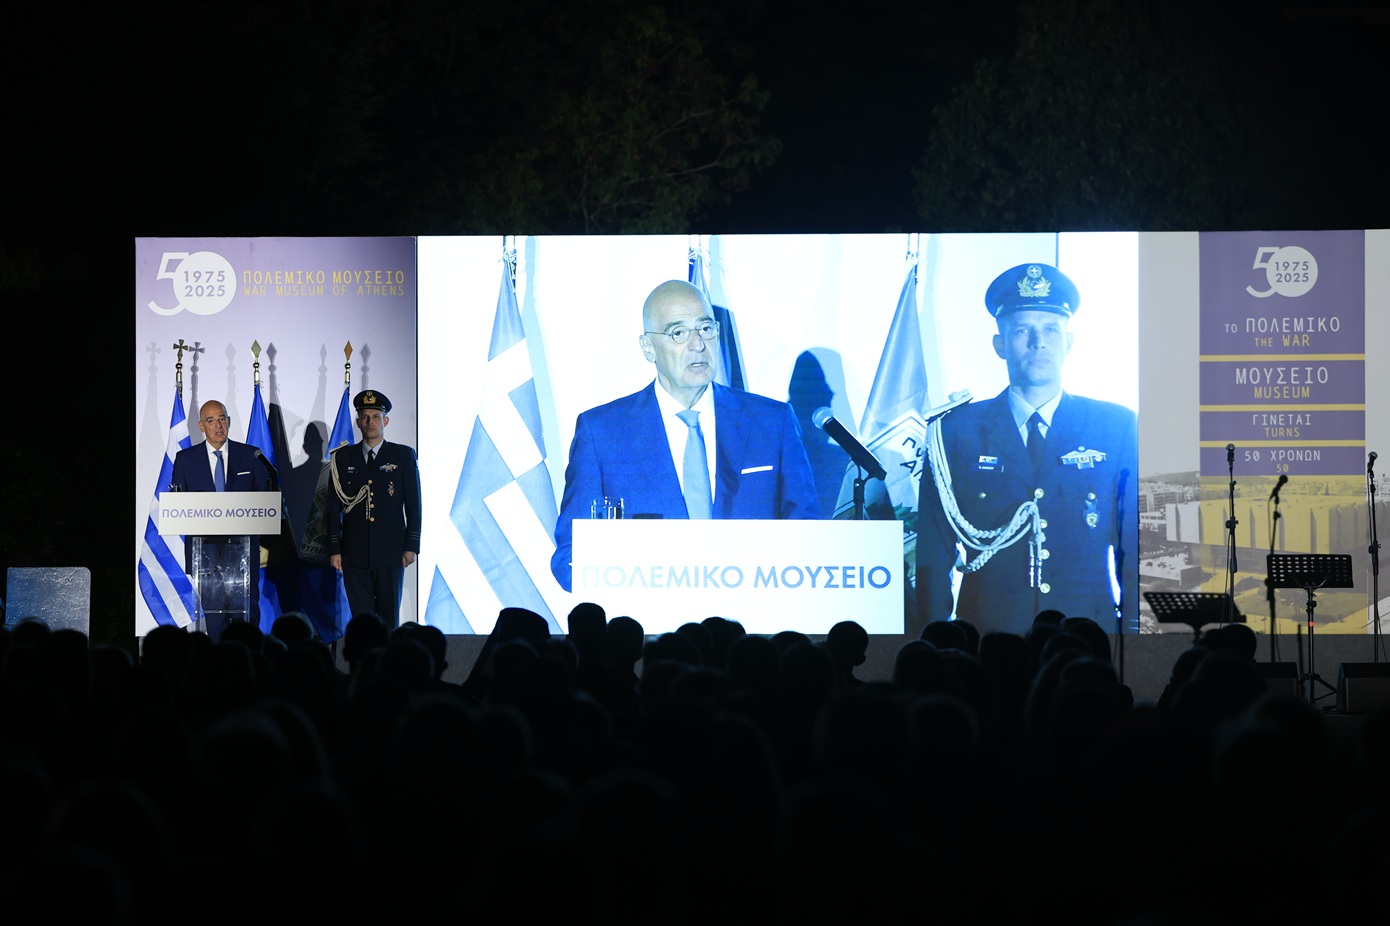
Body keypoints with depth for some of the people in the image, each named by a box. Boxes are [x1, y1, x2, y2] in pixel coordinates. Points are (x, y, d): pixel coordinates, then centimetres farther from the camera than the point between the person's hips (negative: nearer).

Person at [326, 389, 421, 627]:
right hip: (355, 553, 1)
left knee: (389, 617, 0)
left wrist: (411, 545, -2)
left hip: (390, 552, -1)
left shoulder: (404, 456, 6)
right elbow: (334, 506, 9)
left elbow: (413, 504, 4)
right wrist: (334, 549, 3)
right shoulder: (343, 458, 9)